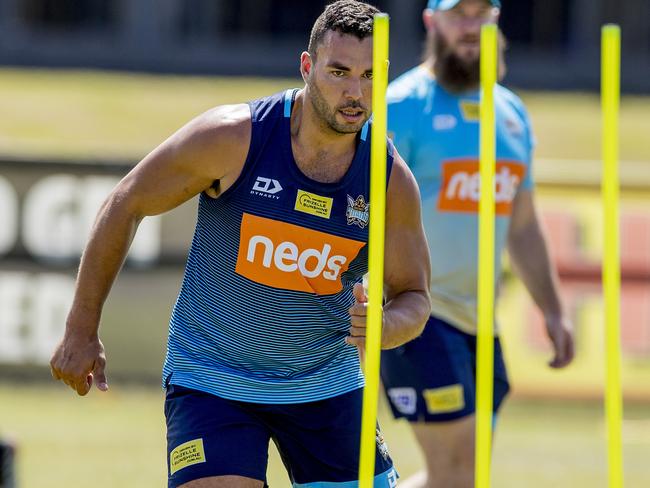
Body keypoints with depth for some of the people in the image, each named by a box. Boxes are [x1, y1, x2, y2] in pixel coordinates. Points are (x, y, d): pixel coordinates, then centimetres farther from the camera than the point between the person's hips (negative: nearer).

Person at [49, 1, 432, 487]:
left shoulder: (392, 178, -10)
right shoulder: (233, 137, -18)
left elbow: (414, 297, 1)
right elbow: (126, 205, -5)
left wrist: (383, 327, -25)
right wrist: (82, 329, -2)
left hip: (327, 385, 4)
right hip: (212, 381, -4)